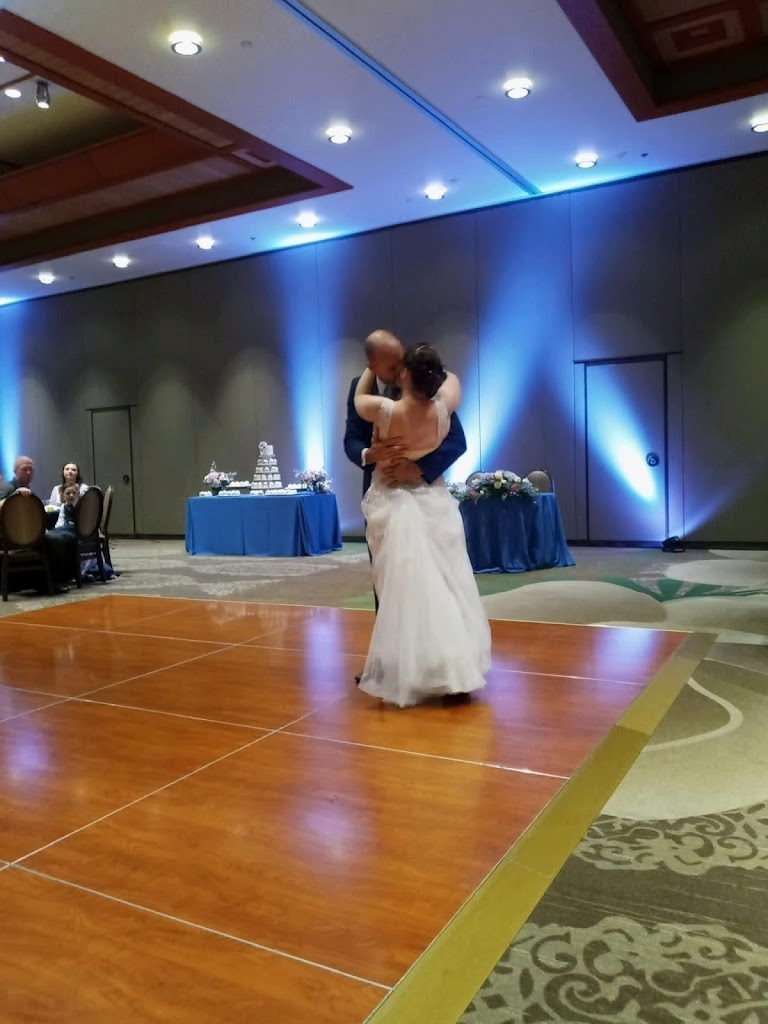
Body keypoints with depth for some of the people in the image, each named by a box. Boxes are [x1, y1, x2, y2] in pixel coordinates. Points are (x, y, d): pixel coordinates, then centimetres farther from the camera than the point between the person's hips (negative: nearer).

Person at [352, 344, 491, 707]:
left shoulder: (385, 410, -13)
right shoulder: (443, 409, -7)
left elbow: (358, 398, 11)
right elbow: (453, 378, 17)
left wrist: (372, 366, 21)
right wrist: (432, 371, 24)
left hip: (392, 506, -2)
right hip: (434, 505, 2)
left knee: (404, 591, 1)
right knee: (447, 588, 6)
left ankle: (411, 676, 7)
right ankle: (458, 673, 7)